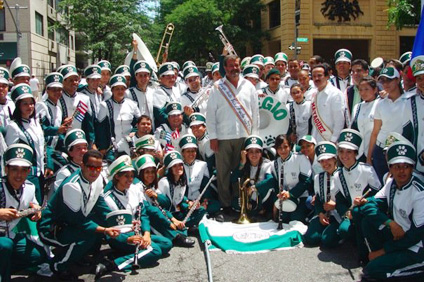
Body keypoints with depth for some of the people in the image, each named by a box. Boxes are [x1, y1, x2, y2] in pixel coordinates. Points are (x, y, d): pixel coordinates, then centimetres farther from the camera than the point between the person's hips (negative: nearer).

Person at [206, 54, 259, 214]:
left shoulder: (248, 87, 10)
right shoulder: (217, 88, 3)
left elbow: (255, 112, 11)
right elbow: (210, 114, 1)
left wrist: (254, 134, 7)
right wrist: (212, 137, -5)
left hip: (244, 136, 2)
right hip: (223, 137, -1)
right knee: (223, 172, 1)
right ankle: (225, 204, 10)